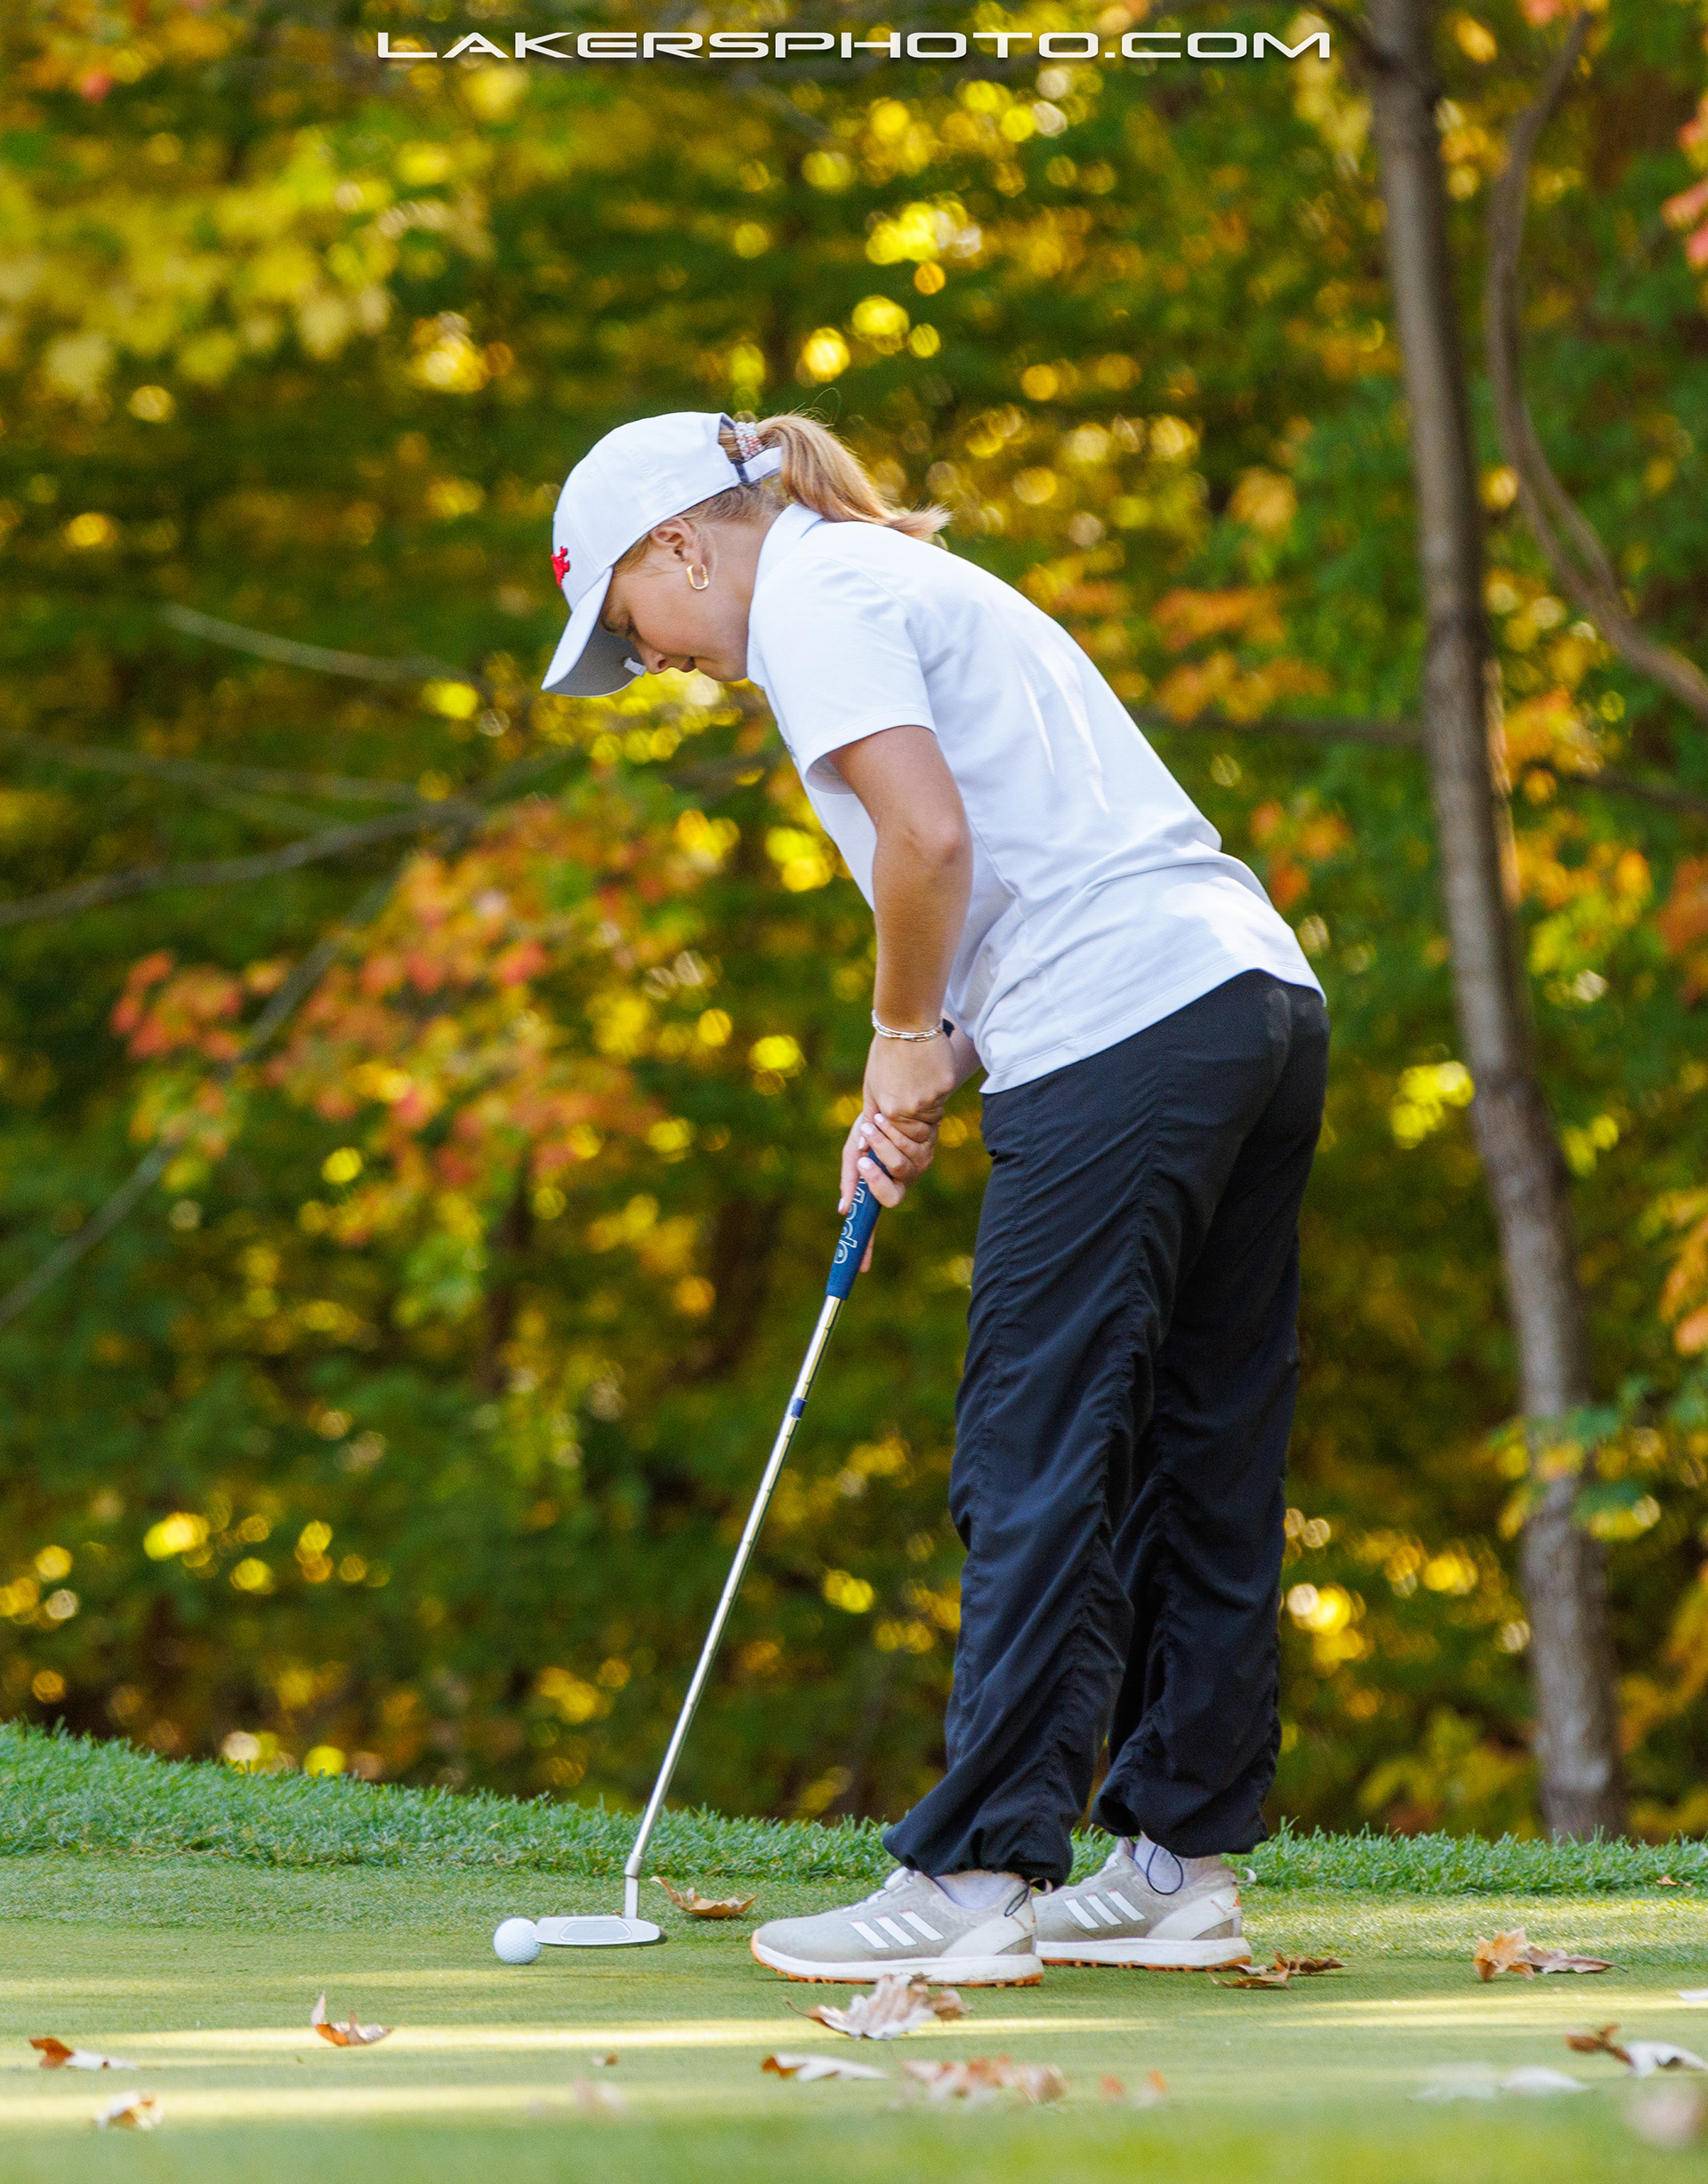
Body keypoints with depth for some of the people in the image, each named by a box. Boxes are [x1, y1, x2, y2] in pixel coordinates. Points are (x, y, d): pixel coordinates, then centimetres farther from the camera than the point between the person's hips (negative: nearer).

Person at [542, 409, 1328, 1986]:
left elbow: (931, 836, -16)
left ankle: (972, 1883, -7)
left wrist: (904, 1041, -1)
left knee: (1038, 1471, -8)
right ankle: (1181, 1868, 15)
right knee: (1204, 1462, 10)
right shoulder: (905, 579, 27)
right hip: (1261, 989, 10)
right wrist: (922, 1086, 14)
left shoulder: (810, 591, -2)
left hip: (1130, 1032, -10)